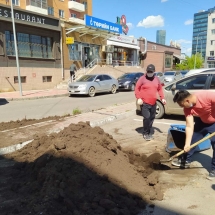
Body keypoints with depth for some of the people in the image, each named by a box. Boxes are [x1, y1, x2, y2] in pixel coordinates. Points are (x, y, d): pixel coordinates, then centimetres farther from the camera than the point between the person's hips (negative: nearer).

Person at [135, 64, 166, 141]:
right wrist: (139, 98, -17)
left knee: (152, 118, 11)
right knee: (147, 117, -12)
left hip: (153, 103, 6)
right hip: (144, 103, -6)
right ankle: (145, 133, 4)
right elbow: (137, 89, -6)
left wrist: (162, 98, 8)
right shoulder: (142, 79, -5)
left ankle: (149, 132, 26)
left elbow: (160, 89, 18)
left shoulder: (156, 79, 11)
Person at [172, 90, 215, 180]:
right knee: (192, 138, 5)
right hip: (203, 121, 6)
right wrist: (187, 144, -29)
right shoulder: (188, 109, -18)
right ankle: (185, 160, 21)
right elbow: (189, 127, -19)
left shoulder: (207, 95, -37)